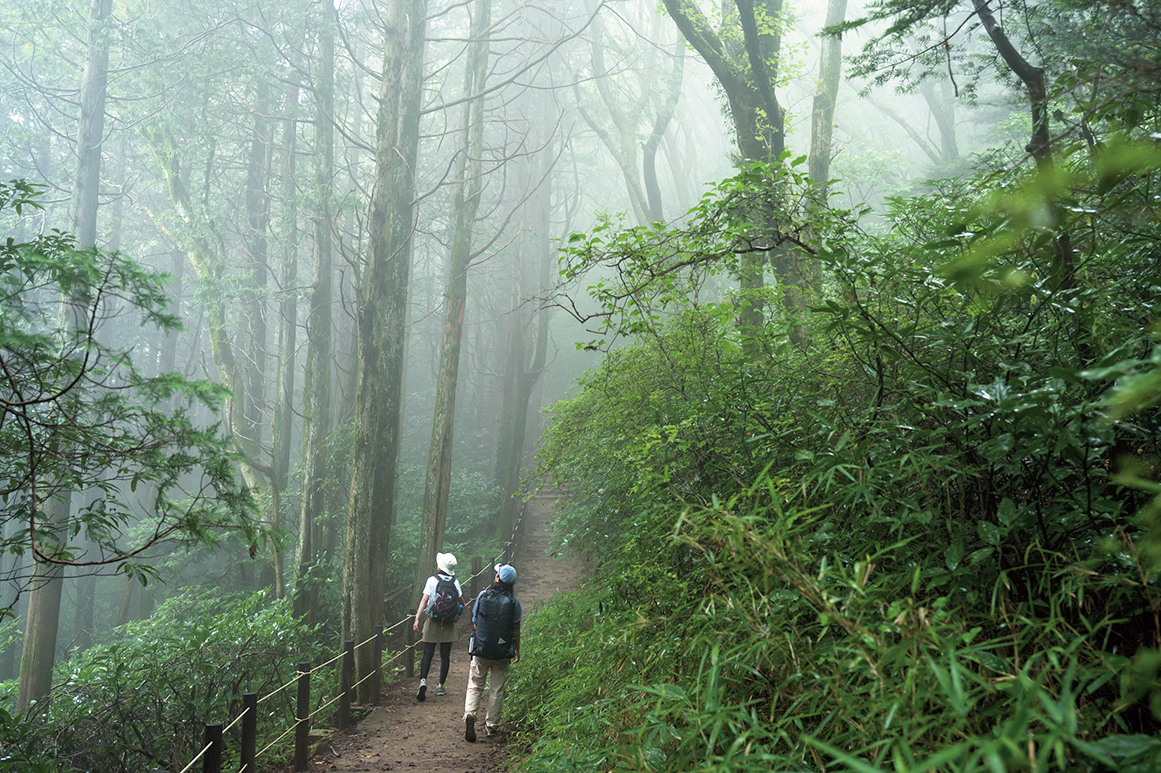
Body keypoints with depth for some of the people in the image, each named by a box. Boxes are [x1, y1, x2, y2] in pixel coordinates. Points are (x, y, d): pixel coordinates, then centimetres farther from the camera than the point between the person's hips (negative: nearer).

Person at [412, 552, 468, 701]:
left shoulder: (432, 580, -5)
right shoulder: (455, 582, 1)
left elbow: (424, 600, -12)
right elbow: (461, 601, 11)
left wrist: (417, 619, -13)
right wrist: (464, 605, 35)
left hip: (432, 622, -1)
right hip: (449, 624, 1)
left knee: (428, 653, 0)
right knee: (445, 655, 9)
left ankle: (423, 680, -19)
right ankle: (440, 686, 12)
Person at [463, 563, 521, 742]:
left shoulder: (483, 596, -3)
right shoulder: (514, 602, -6)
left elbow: (475, 623, 5)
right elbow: (516, 629, 1)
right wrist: (517, 649, 16)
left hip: (480, 649, 1)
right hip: (502, 652, -1)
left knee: (475, 686, 9)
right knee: (497, 689, 11)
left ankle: (469, 713, -14)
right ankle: (492, 725, 16)